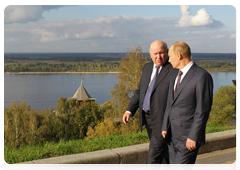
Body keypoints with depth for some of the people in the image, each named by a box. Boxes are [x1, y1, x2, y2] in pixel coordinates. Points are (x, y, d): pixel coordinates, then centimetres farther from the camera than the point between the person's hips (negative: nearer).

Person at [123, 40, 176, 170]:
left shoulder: (175, 70, -13)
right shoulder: (147, 68, 9)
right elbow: (140, 91, 14)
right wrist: (129, 111, 3)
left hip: (163, 120, -7)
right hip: (147, 118, 7)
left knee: (153, 159, -4)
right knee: (163, 152, 20)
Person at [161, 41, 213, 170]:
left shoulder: (202, 76, -17)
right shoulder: (176, 75, 10)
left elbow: (203, 110, -19)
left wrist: (193, 137, -20)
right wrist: (165, 127, 7)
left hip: (189, 137, -8)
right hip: (173, 136, 8)